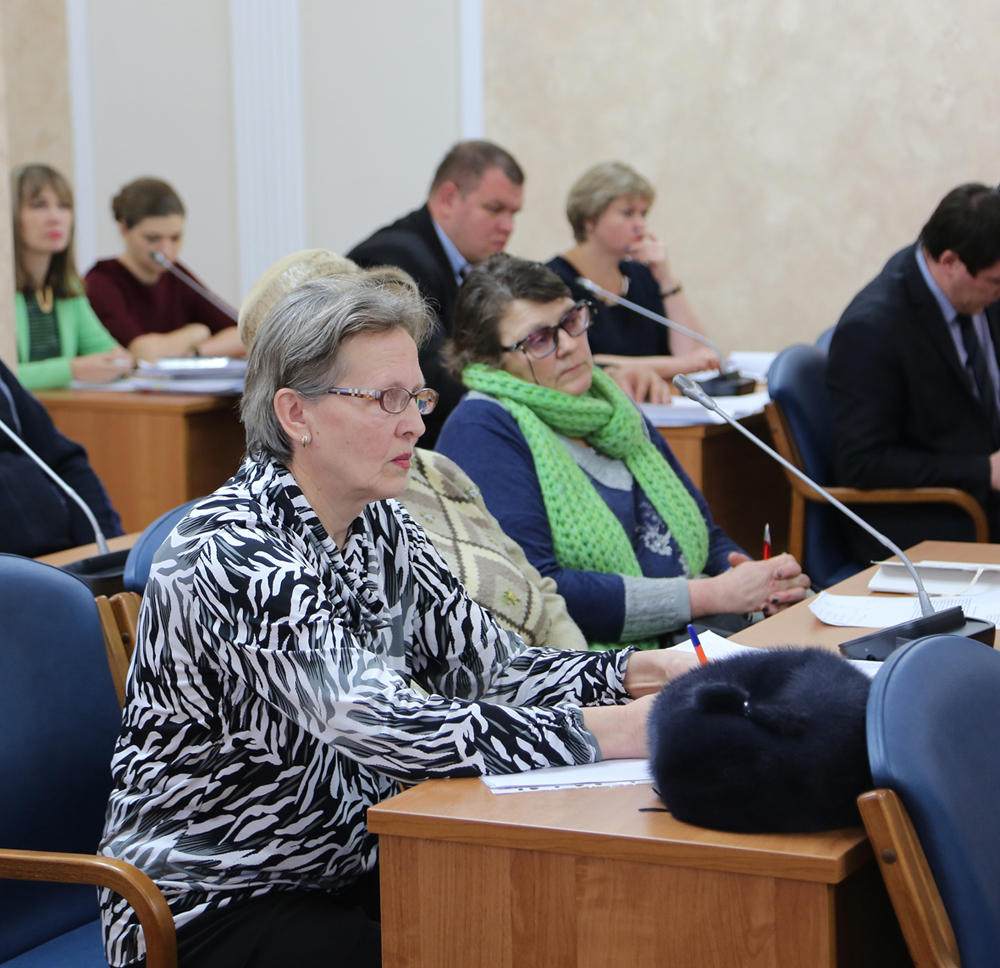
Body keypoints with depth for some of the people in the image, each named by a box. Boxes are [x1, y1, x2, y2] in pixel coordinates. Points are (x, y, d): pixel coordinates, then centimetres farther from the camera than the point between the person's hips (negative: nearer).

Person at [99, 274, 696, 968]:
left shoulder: (381, 527, 4)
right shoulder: (232, 553, -24)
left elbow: (488, 663, 2)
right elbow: (385, 726, -33)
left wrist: (641, 673, -15)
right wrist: (616, 730, -35)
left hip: (349, 872, 8)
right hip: (214, 906, -8)